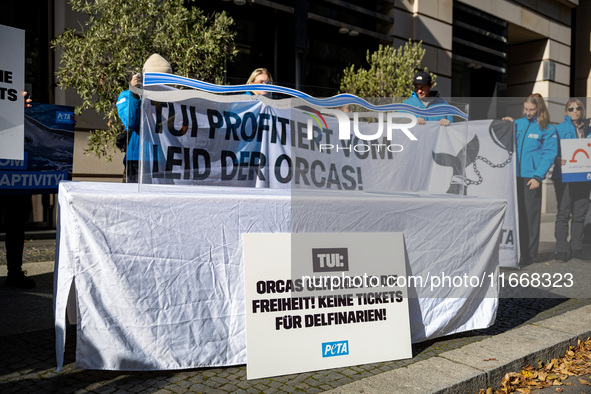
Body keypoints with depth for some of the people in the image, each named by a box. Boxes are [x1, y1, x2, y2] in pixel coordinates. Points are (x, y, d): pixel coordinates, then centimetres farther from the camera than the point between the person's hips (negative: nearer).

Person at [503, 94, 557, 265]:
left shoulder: (547, 129, 1)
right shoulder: (517, 124, 12)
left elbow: (549, 155, -4)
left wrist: (538, 176, -13)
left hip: (531, 176, -4)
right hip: (514, 175, 4)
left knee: (530, 214, -2)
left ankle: (529, 253, 5)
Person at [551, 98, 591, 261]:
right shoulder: (559, 129, 2)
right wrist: (558, 160, -25)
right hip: (564, 176, -4)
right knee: (563, 213, -2)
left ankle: (576, 248, 14)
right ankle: (562, 249, 3)